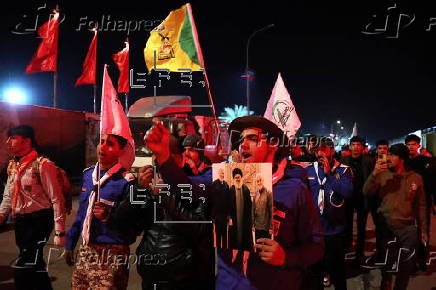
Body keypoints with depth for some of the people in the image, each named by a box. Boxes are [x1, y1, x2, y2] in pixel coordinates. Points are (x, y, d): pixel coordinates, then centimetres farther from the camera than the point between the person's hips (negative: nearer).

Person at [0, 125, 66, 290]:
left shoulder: (42, 165, -13)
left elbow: (56, 199, -16)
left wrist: (59, 232, -20)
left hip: (39, 219, -8)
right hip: (20, 221, 8)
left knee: (22, 268, -11)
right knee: (34, 265, 16)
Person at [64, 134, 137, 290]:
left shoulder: (127, 181, -15)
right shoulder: (88, 174, 7)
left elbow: (135, 226, -14)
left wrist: (109, 216, -29)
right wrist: (70, 244, 19)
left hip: (111, 255, -6)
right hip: (84, 252, 7)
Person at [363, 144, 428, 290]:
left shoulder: (416, 178, -3)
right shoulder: (383, 174, -4)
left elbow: (421, 205, 3)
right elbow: (366, 192, -11)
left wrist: (424, 229, 4)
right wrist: (374, 173, -23)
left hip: (407, 226, 0)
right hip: (385, 224, 0)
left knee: (407, 263, 8)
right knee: (386, 261, 11)